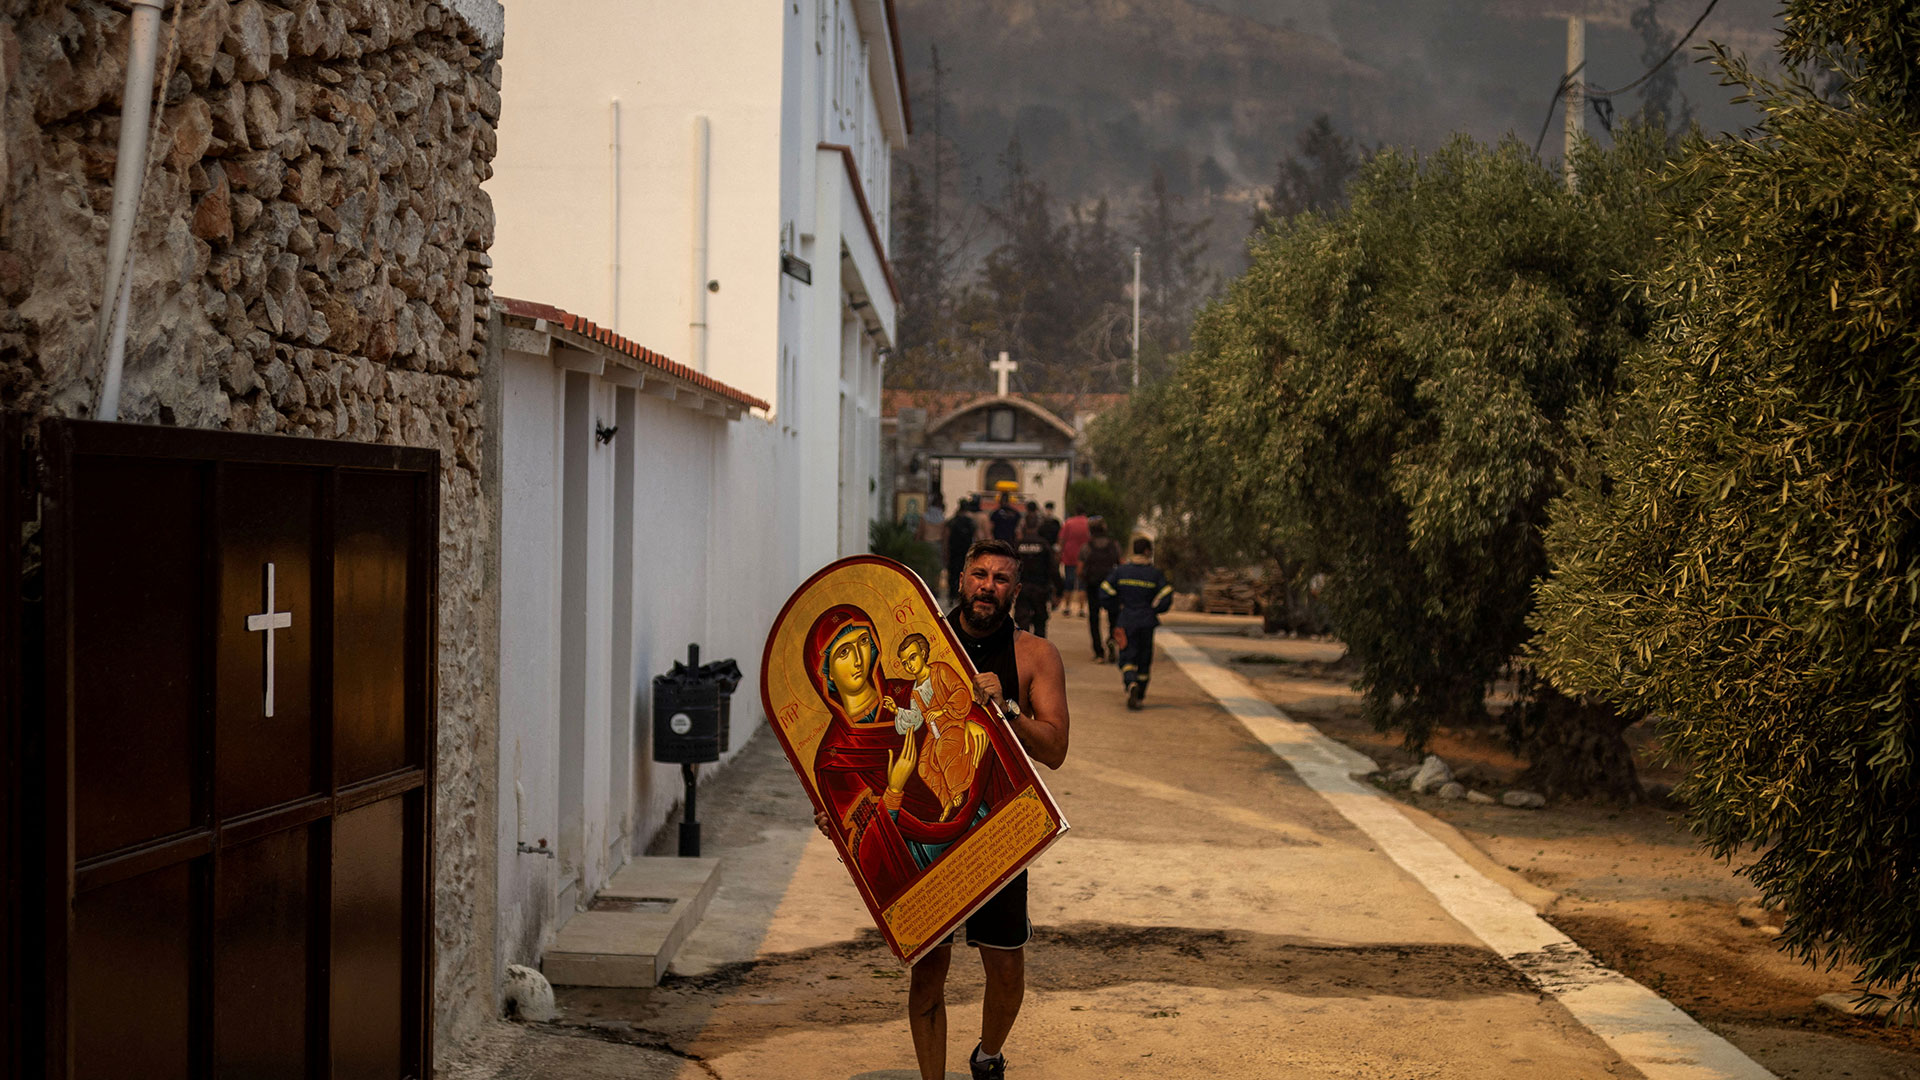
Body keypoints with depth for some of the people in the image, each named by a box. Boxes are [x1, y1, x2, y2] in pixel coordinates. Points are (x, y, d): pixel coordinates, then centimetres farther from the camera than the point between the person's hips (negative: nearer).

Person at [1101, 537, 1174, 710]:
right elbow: (1166, 596, -10)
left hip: (1126, 621, 0)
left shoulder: (1121, 570, 0)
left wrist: (1115, 611, 11)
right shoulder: (1155, 573, -3)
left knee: (1127, 658, 2)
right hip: (1147, 621, 0)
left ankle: (1131, 683, -28)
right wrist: (1154, 610, 9)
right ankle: (1140, 695, 19)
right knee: (1144, 658, 13)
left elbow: (1105, 592, -3)